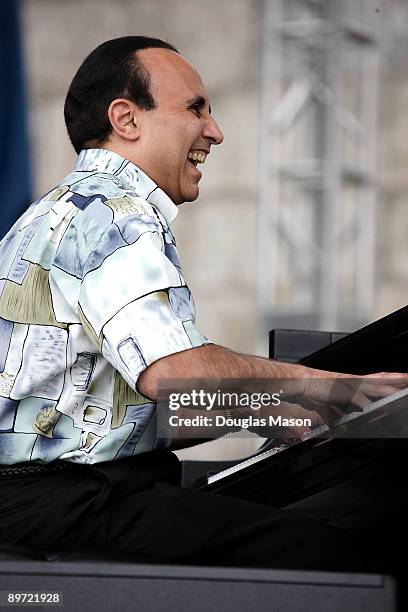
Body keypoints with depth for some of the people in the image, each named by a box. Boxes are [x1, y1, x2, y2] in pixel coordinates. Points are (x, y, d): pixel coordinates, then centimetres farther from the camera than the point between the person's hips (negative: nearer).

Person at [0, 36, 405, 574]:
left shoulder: (70, 205, 26)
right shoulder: (111, 207, -8)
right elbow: (171, 371, -23)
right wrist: (324, 387, -10)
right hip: (61, 498, -11)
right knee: (326, 554, -20)